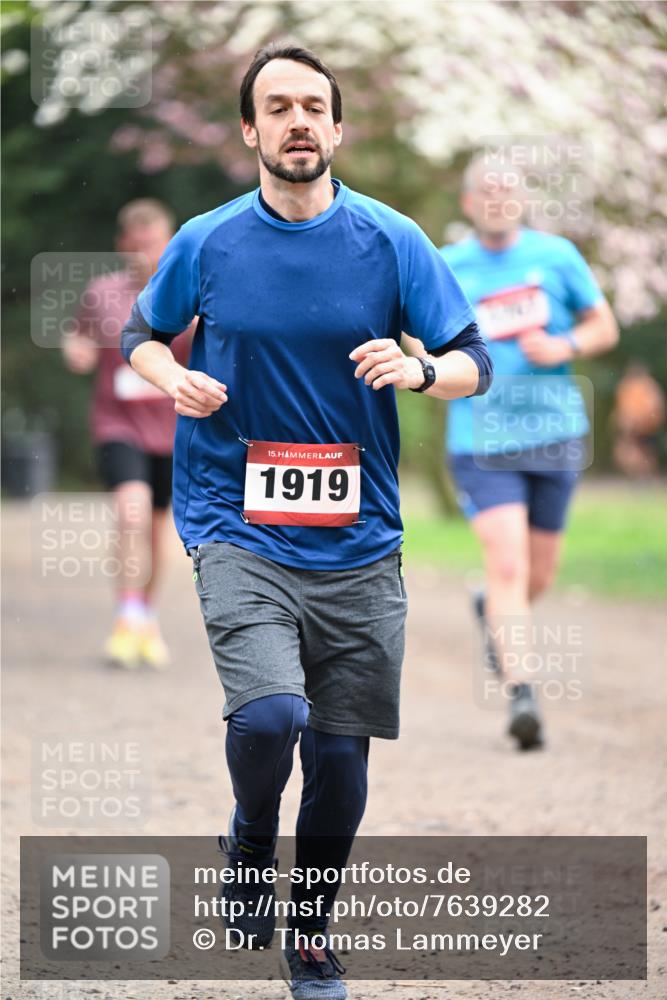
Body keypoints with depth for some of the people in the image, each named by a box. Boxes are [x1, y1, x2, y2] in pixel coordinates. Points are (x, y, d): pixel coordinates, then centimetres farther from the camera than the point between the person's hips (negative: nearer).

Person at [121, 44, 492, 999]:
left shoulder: (392, 241, 0)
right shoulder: (205, 245, 1)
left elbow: (475, 363, 3)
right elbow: (141, 334, 17)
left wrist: (420, 369, -19)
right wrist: (174, 380, -5)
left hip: (357, 539, 2)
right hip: (239, 532, -2)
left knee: (341, 754, 6)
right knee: (268, 714, -24)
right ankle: (251, 838, 10)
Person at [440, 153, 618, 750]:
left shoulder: (556, 255, 3)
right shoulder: (445, 269, 2)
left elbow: (606, 327, 8)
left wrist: (564, 348, -12)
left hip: (555, 434, 2)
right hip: (481, 439, -2)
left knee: (538, 577, 11)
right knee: (507, 567, -18)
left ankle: (493, 613, 46)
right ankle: (521, 698, -23)